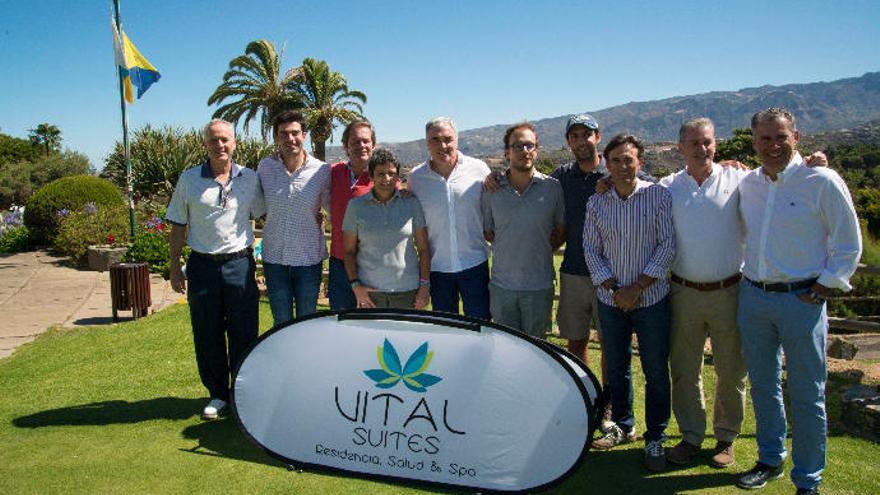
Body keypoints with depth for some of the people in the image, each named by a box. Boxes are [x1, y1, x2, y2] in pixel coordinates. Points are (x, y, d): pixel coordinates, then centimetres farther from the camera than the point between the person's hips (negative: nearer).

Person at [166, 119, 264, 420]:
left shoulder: (250, 178, 3)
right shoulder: (189, 180, 2)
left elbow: (262, 214, 12)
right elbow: (178, 226, 6)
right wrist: (174, 267, 3)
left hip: (240, 264, 0)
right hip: (202, 265, 0)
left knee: (243, 334, 6)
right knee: (207, 335, 8)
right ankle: (218, 394, 24)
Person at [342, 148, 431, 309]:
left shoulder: (412, 204, 4)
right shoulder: (356, 206, 4)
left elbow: (423, 249, 5)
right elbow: (349, 251, 6)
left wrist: (424, 285, -1)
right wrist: (355, 285, -4)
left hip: (407, 290, 0)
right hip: (369, 291, 0)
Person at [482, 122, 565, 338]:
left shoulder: (552, 187, -3)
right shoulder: (492, 190, 0)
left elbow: (561, 232, 5)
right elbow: (486, 232, 9)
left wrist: (541, 251, -3)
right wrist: (509, 249, 1)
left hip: (539, 286, -1)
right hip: (501, 285, 1)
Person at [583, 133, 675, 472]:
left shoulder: (659, 195, -5)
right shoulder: (596, 202, 2)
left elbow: (667, 246, -8)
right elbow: (591, 249, 3)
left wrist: (637, 287, -13)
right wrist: (613, 287, -9)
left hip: (651, 298, -2)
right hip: (611, 300, 3)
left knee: (656, 371, 6)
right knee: (616, 368, 14)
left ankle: (655, 438, 21)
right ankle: (623, 426, 33)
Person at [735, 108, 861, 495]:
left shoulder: (822, 181, -8)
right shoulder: (747, 183, 7)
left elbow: (849, 245, -2)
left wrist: (826, 286, -8)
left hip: (801, 300, -5)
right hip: (753, 297, 5)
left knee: (806, 395, 4)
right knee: (763, 386, 15)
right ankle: (770, 460, 33)